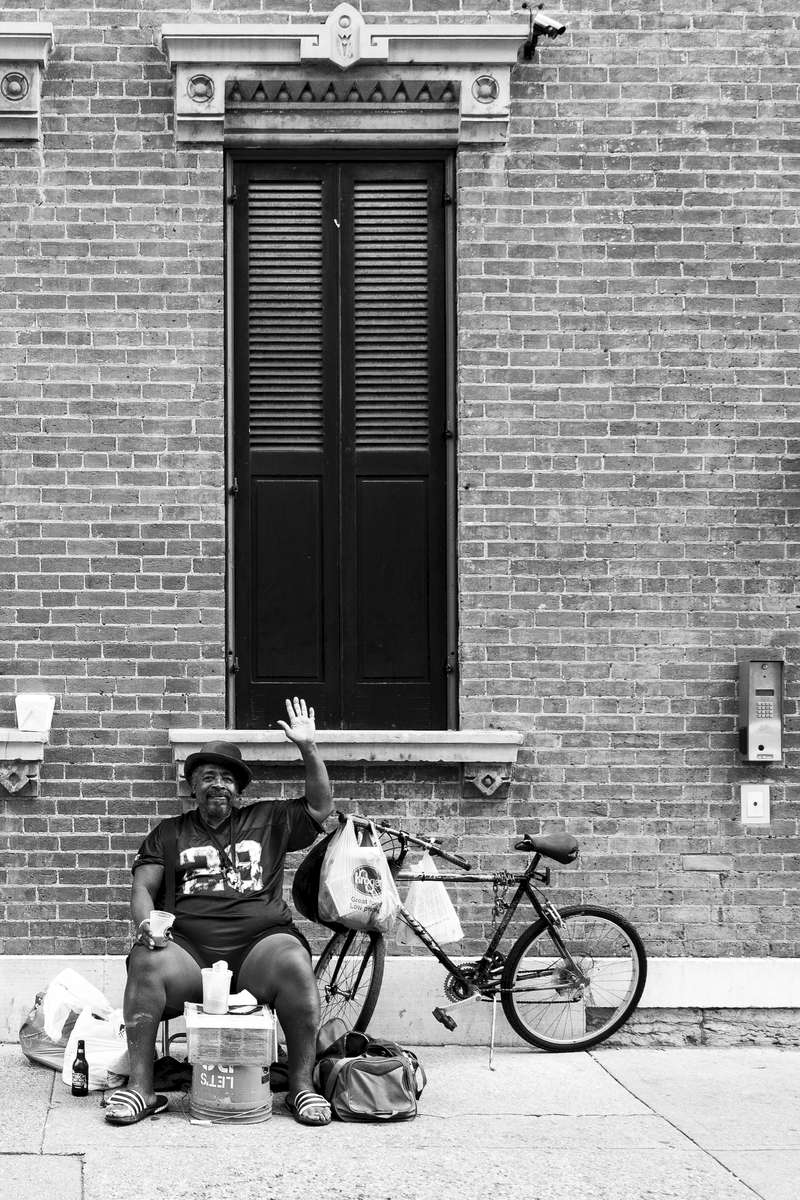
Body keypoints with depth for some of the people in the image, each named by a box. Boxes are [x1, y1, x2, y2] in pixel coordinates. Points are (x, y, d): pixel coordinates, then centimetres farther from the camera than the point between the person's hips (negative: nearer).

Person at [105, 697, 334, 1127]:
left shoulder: (267, 821, 22)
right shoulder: (169, 833, 22)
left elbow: (320, 807, 14)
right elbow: (143, 887, 13)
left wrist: (308, 749, 3)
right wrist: (145, 923, -8)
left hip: (260, 942, 0)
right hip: (189, 946, 0)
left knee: (295, 964, -33)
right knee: (145, 963, -32)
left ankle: (302, 1085, -25)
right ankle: (139, 1086, -29)